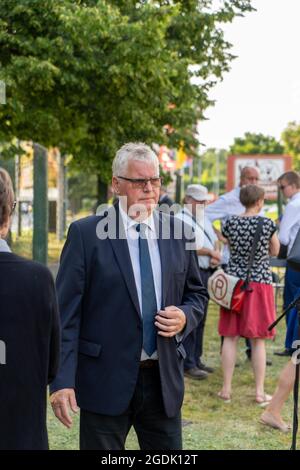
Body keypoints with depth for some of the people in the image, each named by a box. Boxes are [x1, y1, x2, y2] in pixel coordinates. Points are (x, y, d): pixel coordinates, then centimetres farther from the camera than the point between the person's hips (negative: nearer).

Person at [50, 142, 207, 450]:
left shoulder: (178, 233, 5)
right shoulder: (85, 234, -7)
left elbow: (197, 294, 17)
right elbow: (66, 312, -9)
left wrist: (185, 317, -7)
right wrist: (62, 380, -15)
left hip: (164, 380, 4)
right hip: (105, 381, -3)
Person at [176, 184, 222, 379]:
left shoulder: (204, 219, 19)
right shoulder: (181, 219, -8)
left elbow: (215, 240, 18)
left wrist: (217, 255, -4)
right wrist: (211, 253, -7)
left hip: (207, 273, 9)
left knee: (200, 319, 13)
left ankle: (197, 359, 21)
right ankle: (188, 364, -4)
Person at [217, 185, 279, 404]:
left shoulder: (231, 223, -2)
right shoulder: (267, 224, -9)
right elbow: (275, 251, 6)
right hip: (260, 282, -2)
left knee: (231, 337, 7)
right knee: (258, 340, 5)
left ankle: (226, 389, 9)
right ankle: (260, 392, 9)